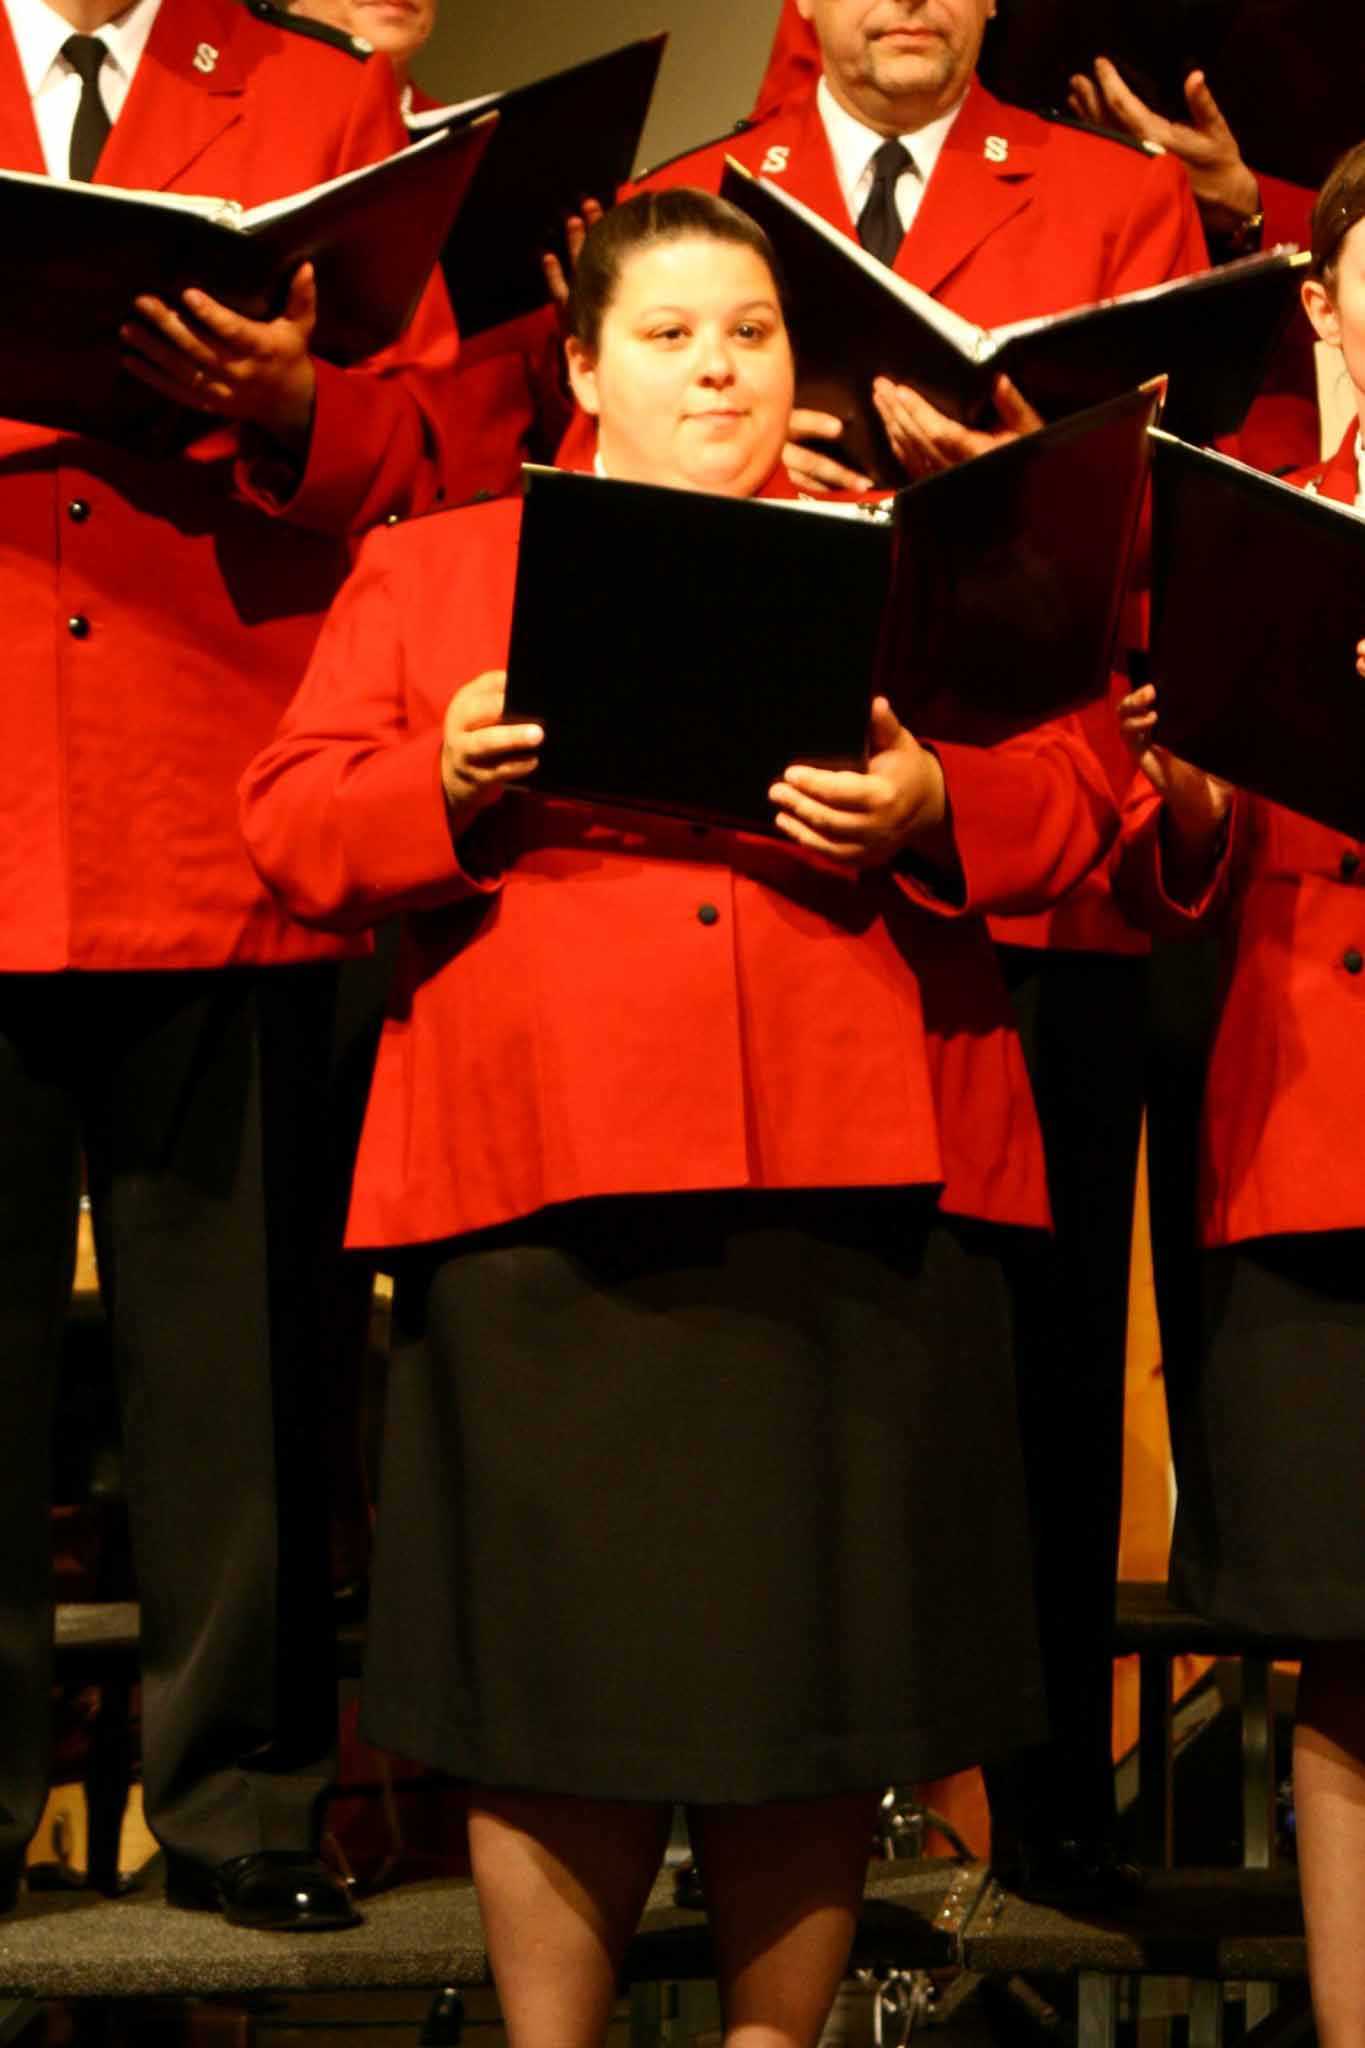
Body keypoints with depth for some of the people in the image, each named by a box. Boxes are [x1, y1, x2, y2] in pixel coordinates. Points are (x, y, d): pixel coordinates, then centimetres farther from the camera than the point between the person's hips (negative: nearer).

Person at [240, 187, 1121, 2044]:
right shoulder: (427, 568, 17)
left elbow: (1074, 799, 9)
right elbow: (294, 834, 9)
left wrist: (930, 807, -11)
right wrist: (446, 783, -10)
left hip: (854, 1188, 1)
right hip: (550, 1192, -1)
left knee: (813, 1677, 3)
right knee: (560, 1678, 0)